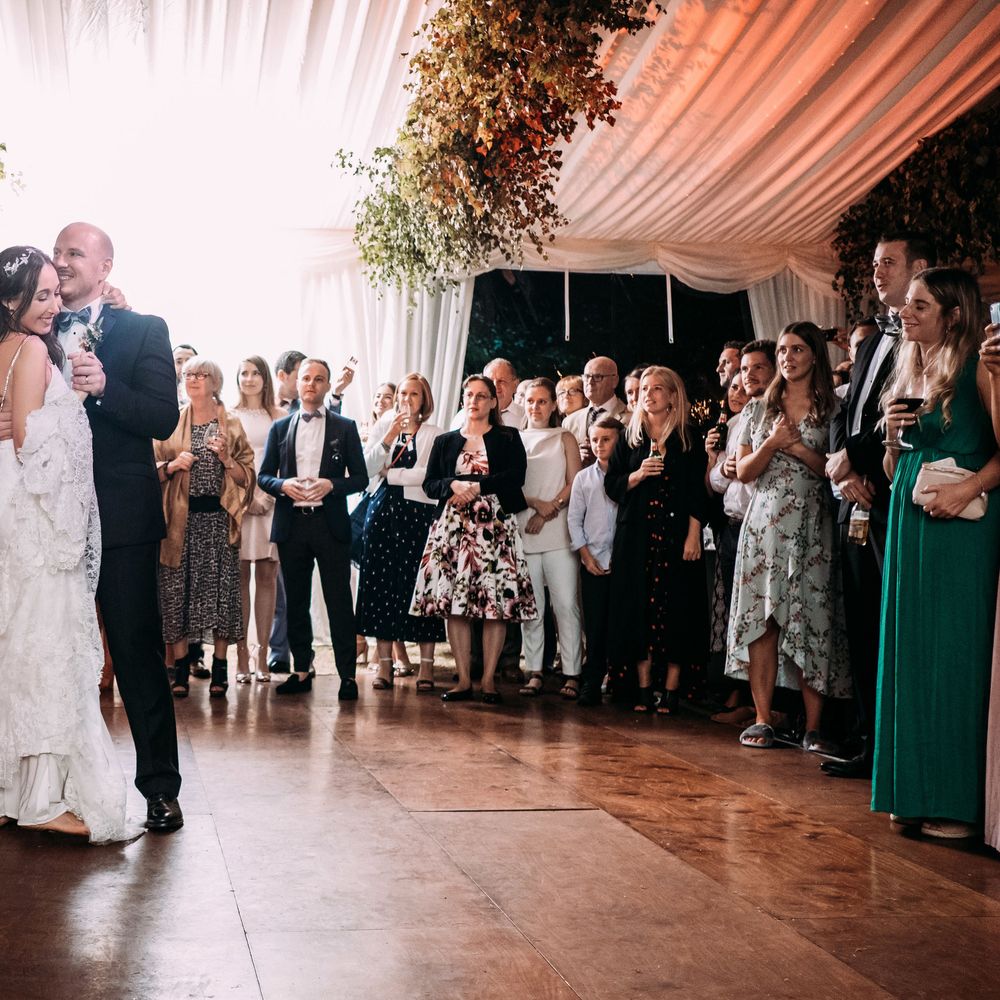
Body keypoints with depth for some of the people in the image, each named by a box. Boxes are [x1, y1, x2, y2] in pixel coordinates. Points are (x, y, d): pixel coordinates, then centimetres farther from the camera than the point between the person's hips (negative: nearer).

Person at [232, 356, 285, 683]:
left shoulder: (279, 416, 11)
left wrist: (271, 493, -7)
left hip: (272, 501, 1)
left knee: (267, 576, -1)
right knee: (240, 577, -2)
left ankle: (262, 655, 2)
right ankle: (241, 656, 0)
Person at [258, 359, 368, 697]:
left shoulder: (345, 427, 6)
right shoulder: (280, 427, 12)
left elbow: (360, 477, 4)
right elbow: (263, 475, 11)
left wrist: (331, 485, -14)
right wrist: (283, 485, -9)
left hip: (330, 523, -3)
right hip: (291, 524, 3)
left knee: (339, 601, -3)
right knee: (296, 601, 8)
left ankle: (347, 674, -1)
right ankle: (301, 671, 16)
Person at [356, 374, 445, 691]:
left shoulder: (434, 434, 4)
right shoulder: (382, 427, 11)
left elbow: (430, 475, -9)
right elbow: (368, 467, -1)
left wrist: (391, 474, -3)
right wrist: (388, 438, -12)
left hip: (419, 513, -2)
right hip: (384, 511, 3)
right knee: (381, 584, 1)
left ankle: (426, 665, 2)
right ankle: (385, 663, 7)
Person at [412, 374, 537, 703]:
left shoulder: (508, 438, 10)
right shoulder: (445, 441, 18)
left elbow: (516, 475, -5)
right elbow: (429, 484, 10)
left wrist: (476, 486, -10)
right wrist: (453, 486, -9)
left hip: (495, 526, -2)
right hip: (453, 527, 3)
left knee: (496, 602, -7)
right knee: (453, 602, -3)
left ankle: (489, 679, -2)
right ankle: (463, 679, 2)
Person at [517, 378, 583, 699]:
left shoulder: (564, 439, 12)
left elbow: (574, 483, 2)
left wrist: (547, 513, -9)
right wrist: (535, 503, -9)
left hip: (558, 531, -2)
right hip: (522, 531, 2)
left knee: (566, 603, -6)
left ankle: (571, 673, -3)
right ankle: (534, 671, 6)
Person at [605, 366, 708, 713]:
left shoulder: (688, 438, 5)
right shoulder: (629, 437, 12)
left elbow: (697, 490, 0)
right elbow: (611, 484, 9)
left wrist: (693, 535, -9)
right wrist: (637, 476, -10)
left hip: (675, 534, -2)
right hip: (636, 534, 2)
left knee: (674, 606, -4)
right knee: (639, 606, -1)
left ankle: (671, 687, 0)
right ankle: (644, 685, 5)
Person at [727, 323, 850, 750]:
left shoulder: (832, 409, 6)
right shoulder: (759, 409, 14)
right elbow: (743, 472, 9)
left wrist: (797, 448, -10)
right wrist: (771, 444, -7)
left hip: (811, 526, -2)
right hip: (764, 523, 2)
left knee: (811, 621, -4)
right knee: (760, 620, -2)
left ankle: (813, 726, 0)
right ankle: (763, 719, 3)